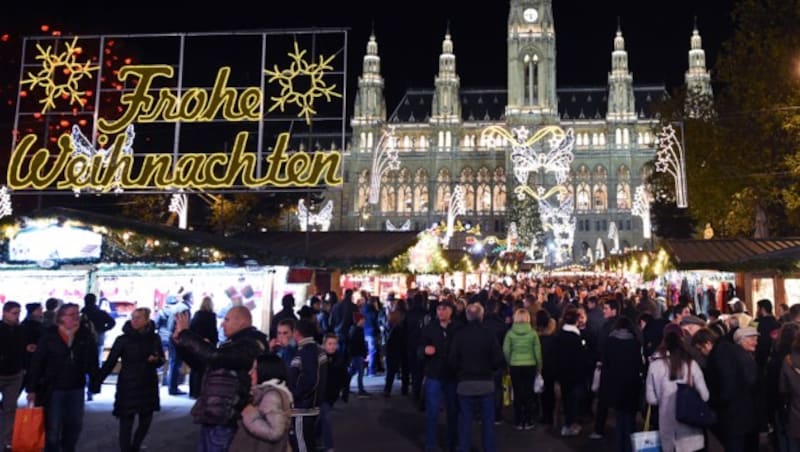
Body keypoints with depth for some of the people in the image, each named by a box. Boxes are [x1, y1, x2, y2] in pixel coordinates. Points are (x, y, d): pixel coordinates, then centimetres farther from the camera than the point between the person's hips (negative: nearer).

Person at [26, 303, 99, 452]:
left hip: (76, 389, 2)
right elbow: (37, 363, -6)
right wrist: (32, 389, -7)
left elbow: (92, 362, 0)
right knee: (53, 428, 5)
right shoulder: (49, 336, -9)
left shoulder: (86, 336, -4)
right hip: (53, 389, -2)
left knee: (75, 425, 12)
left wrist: (95, 383, -2)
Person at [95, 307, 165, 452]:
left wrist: (156, 360, -14)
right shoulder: (123, 339, -8)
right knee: (126, 423, -3)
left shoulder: (154, 338, -1)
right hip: (128, 386, -3)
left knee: (146, 421, 13)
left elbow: (161, 360, 8)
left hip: (149, 386, 3)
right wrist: (98, 381, -19)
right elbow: (110, 363, -9)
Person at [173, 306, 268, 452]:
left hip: (224, 419, -10)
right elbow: (200, 362, 25)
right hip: (211, 416, 10)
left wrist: (184, 333, -19)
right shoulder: (232, 344, 17)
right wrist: (180, 342, 11)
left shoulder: (250, 346, -15)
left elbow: (214, 356, -29)